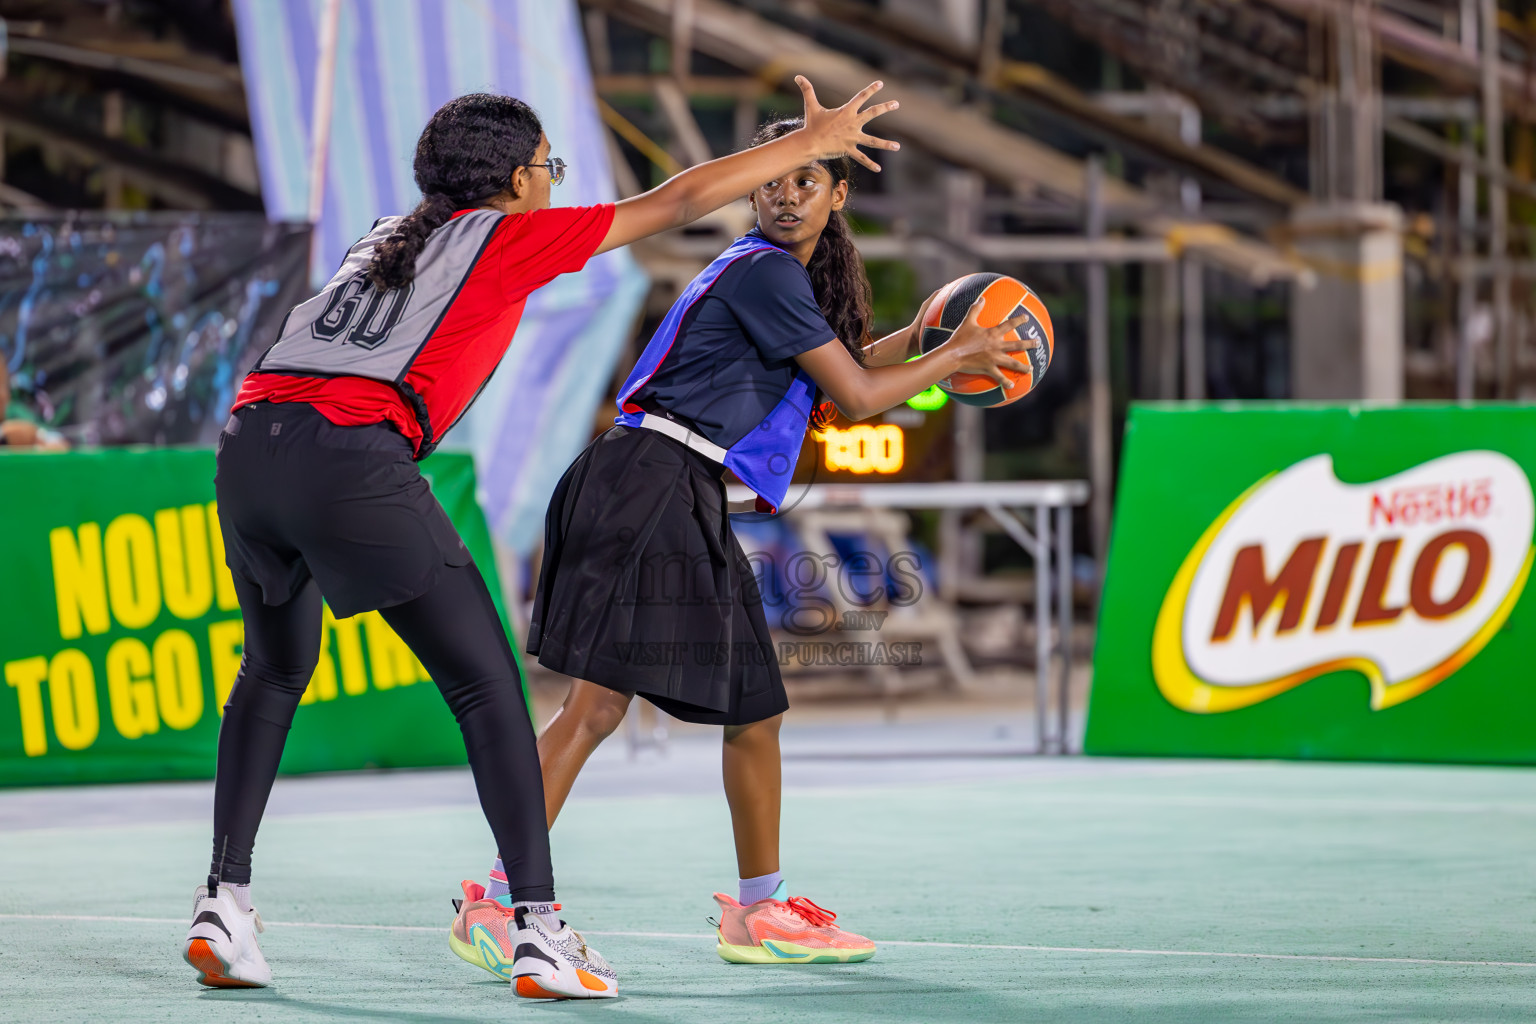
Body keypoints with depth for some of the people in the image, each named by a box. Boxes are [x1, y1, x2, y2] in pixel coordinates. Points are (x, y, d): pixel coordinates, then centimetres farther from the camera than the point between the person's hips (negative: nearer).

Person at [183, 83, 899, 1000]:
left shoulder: (390, 234, 28)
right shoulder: (510, 236, 13)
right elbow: (677, 202, 16)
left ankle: (224, 902, 16)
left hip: (250, 435, 6)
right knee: (486, 682, 2)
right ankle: (537, 931, -4)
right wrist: (811, 142, 26)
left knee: (278, 669, 26)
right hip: (352, 452, -6)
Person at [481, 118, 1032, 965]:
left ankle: (759, 911, 25)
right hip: (649, 479, -10)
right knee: (599, 700, -17)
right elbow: (856, 396, -7)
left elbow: (827, 373, 38)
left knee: (755, 709, 14)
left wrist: (918, 336, 27)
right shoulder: (763, 272, -9)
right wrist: (956, 357, 6)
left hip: (692, 507, 10)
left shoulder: (792, 279, 20)